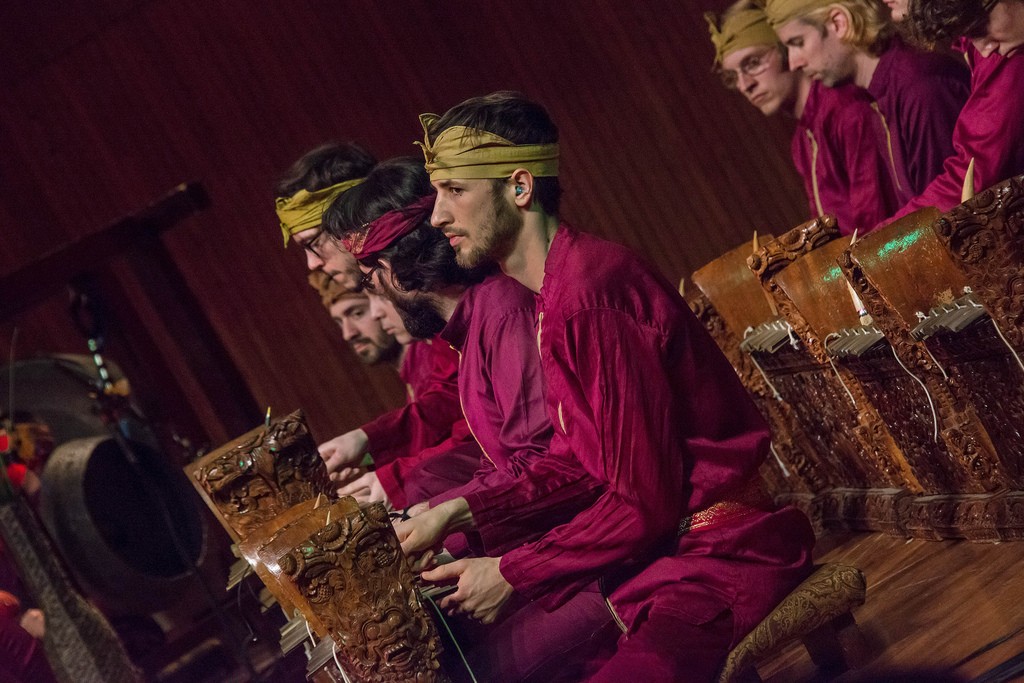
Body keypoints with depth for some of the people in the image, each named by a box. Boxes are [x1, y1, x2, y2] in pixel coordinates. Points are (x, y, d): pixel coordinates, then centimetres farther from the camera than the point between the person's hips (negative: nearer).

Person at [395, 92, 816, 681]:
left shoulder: (589, 294, -22)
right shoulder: (559, 288, 9)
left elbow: (645, 506, -21)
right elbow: (571, 463, 15)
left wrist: (514, 576, -11)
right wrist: (460, 514, 7)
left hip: (726, 557, -10)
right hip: (666, 550, 10)